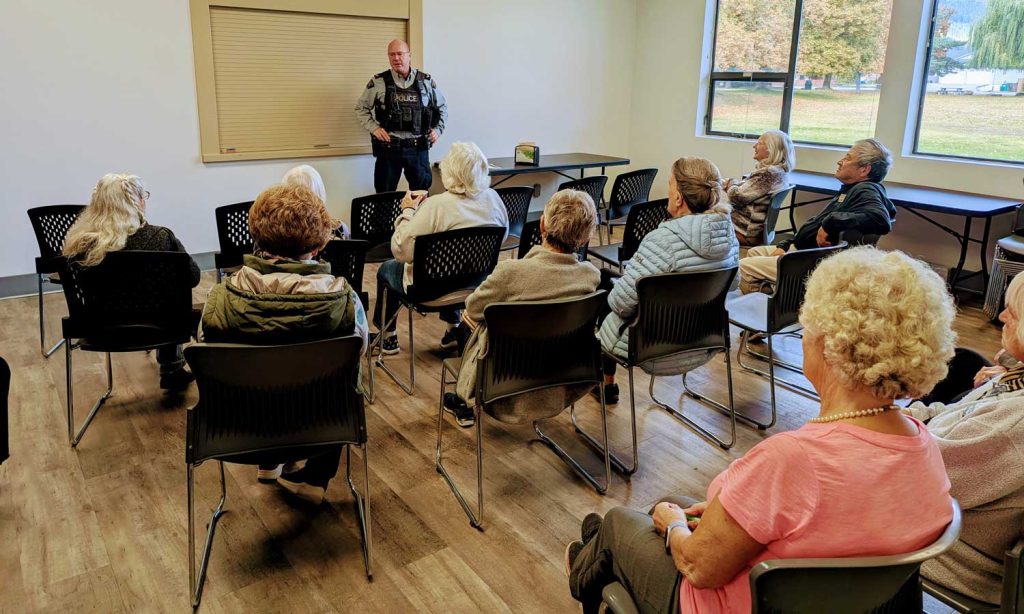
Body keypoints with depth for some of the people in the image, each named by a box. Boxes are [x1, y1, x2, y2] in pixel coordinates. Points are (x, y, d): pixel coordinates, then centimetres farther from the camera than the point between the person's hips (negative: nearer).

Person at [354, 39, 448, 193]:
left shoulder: (426, 81, 6)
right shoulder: (378, 82, 1)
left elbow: (442, 107, 18)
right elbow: (361, 108, 9)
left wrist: (438, 129, 5)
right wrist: (374, 128, -5)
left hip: (418, 148, 1)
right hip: (388, 148, -1)